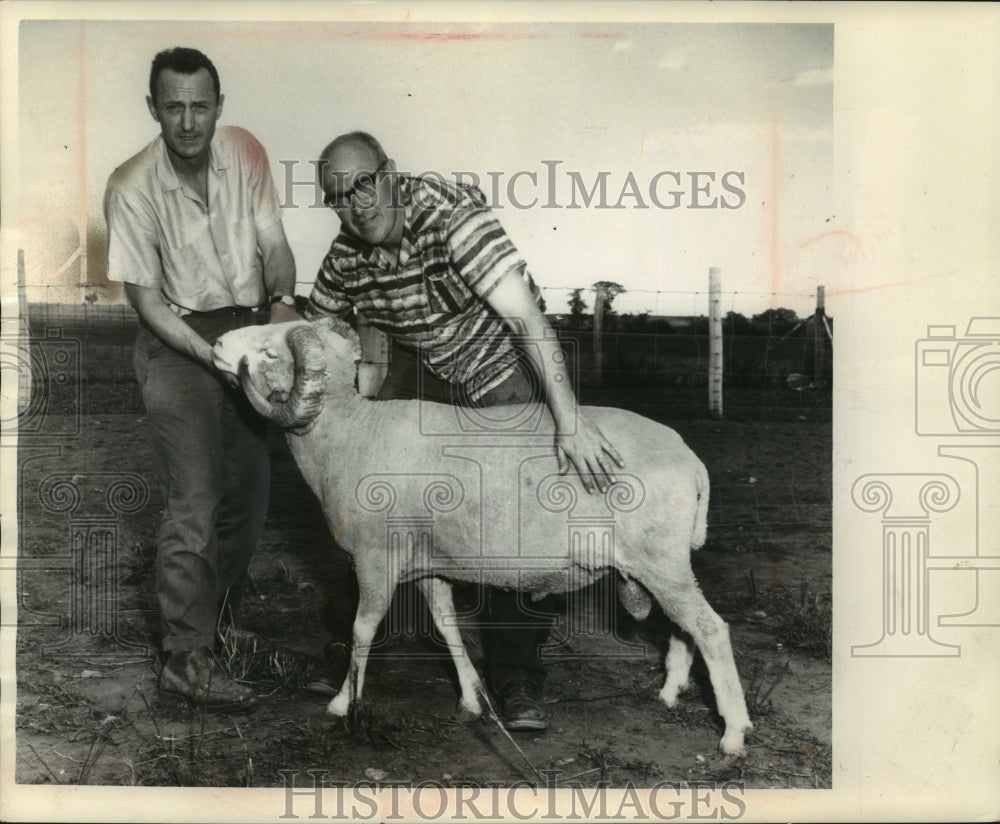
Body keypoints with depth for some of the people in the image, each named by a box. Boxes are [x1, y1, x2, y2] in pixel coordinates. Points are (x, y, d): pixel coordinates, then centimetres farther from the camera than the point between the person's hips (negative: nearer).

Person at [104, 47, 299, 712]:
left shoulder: (245, 152, -7)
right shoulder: (132, 188, -18)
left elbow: (273, 241, -1)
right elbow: (146, 299, -13)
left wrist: (283, 298, -21)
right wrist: (214, 357, -22)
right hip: (179, 342, -5)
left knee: (250, 489, 14)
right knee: (195, 502, -12)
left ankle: (222, 621, 36)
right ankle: (187, 659, -1)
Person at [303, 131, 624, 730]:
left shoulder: (452, 216, -31)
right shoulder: (345, 258, -12)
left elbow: (528, 317, -37)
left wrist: (570, 421, -44)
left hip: (501, 370, -5)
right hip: (421, 371, 5)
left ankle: (518, 675, 3)